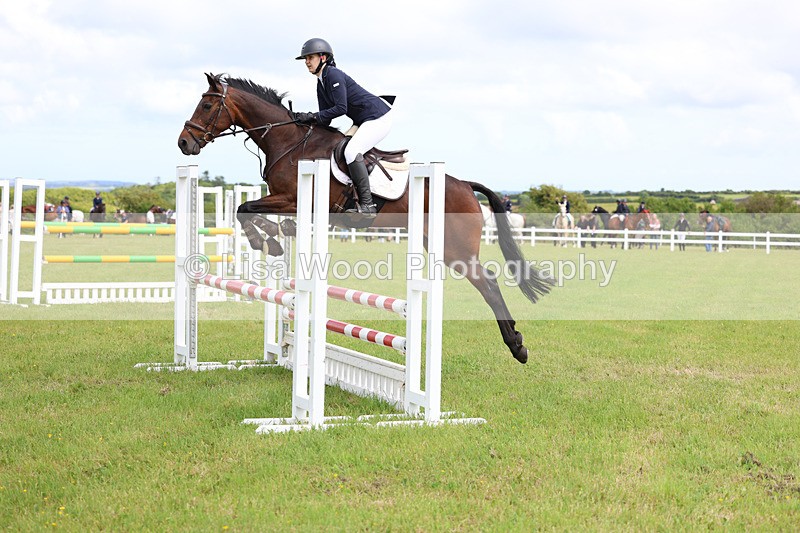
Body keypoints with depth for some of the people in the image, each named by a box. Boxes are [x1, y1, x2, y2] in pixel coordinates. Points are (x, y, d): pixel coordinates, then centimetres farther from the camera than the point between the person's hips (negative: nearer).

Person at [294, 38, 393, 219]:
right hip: (363, 121, 11)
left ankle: (367, 205, -24)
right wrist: (307, 120, -5)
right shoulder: (321, 84, 13)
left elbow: (341, 108, -25)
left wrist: (313, 116, -21)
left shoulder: (334, 75, -17)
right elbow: (325, 120, 12)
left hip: (378, 118, -11)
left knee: (351, 152, -24)